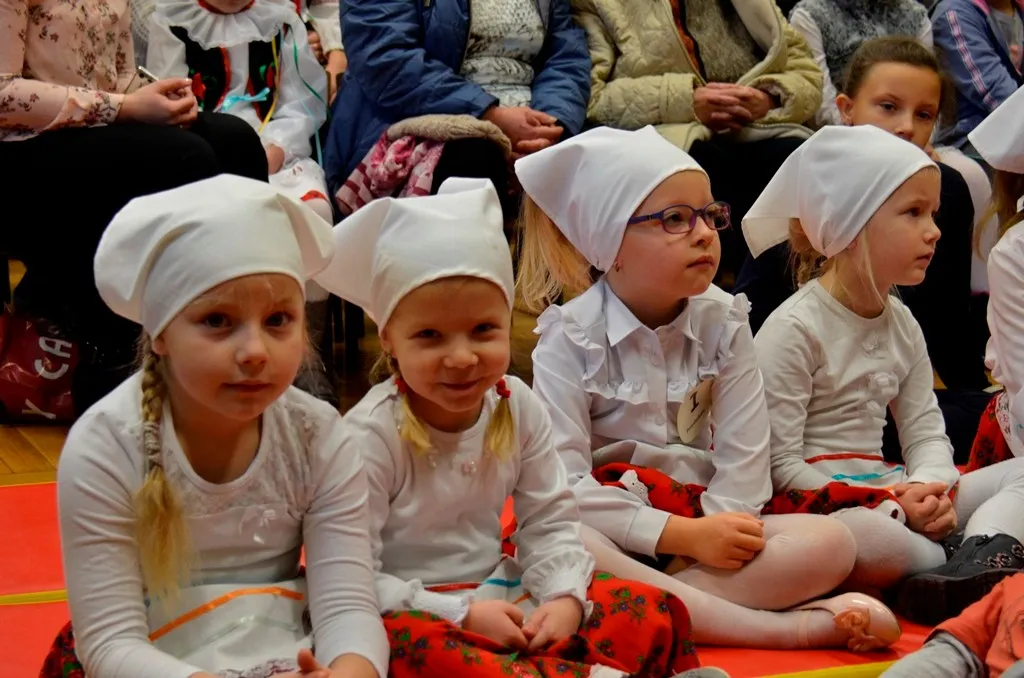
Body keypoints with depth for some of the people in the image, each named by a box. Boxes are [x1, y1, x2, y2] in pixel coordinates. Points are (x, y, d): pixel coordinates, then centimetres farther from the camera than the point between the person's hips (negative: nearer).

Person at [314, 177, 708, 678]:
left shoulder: (518, 408, -1)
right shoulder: (371, 436, -17)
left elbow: (550, 524, 5)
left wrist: (565, 598, -15)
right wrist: (461, 615, -23)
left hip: (499, 596, 5)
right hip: (416, 613, -5)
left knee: (651, 613, -8)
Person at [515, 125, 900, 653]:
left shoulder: (723, 323, 4)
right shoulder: (571, 339, -7)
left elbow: (744, 456, -1)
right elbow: (565, 482, -16)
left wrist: (715, 528, -18)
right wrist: (682, 535, -20)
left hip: (705, 521, 3)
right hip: (609, 530, -3)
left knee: (829, 544, -18)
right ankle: (785, 627, -33)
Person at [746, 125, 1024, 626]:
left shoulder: (902, 325, 14)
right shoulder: (794, 330, -11)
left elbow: (926, 430, 14)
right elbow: (780, 465, -15)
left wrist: (931, 488, -10)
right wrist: (892, 508, -19)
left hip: (894, 495, 8)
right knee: (862, 537, -42)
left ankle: (983, 557, -31)